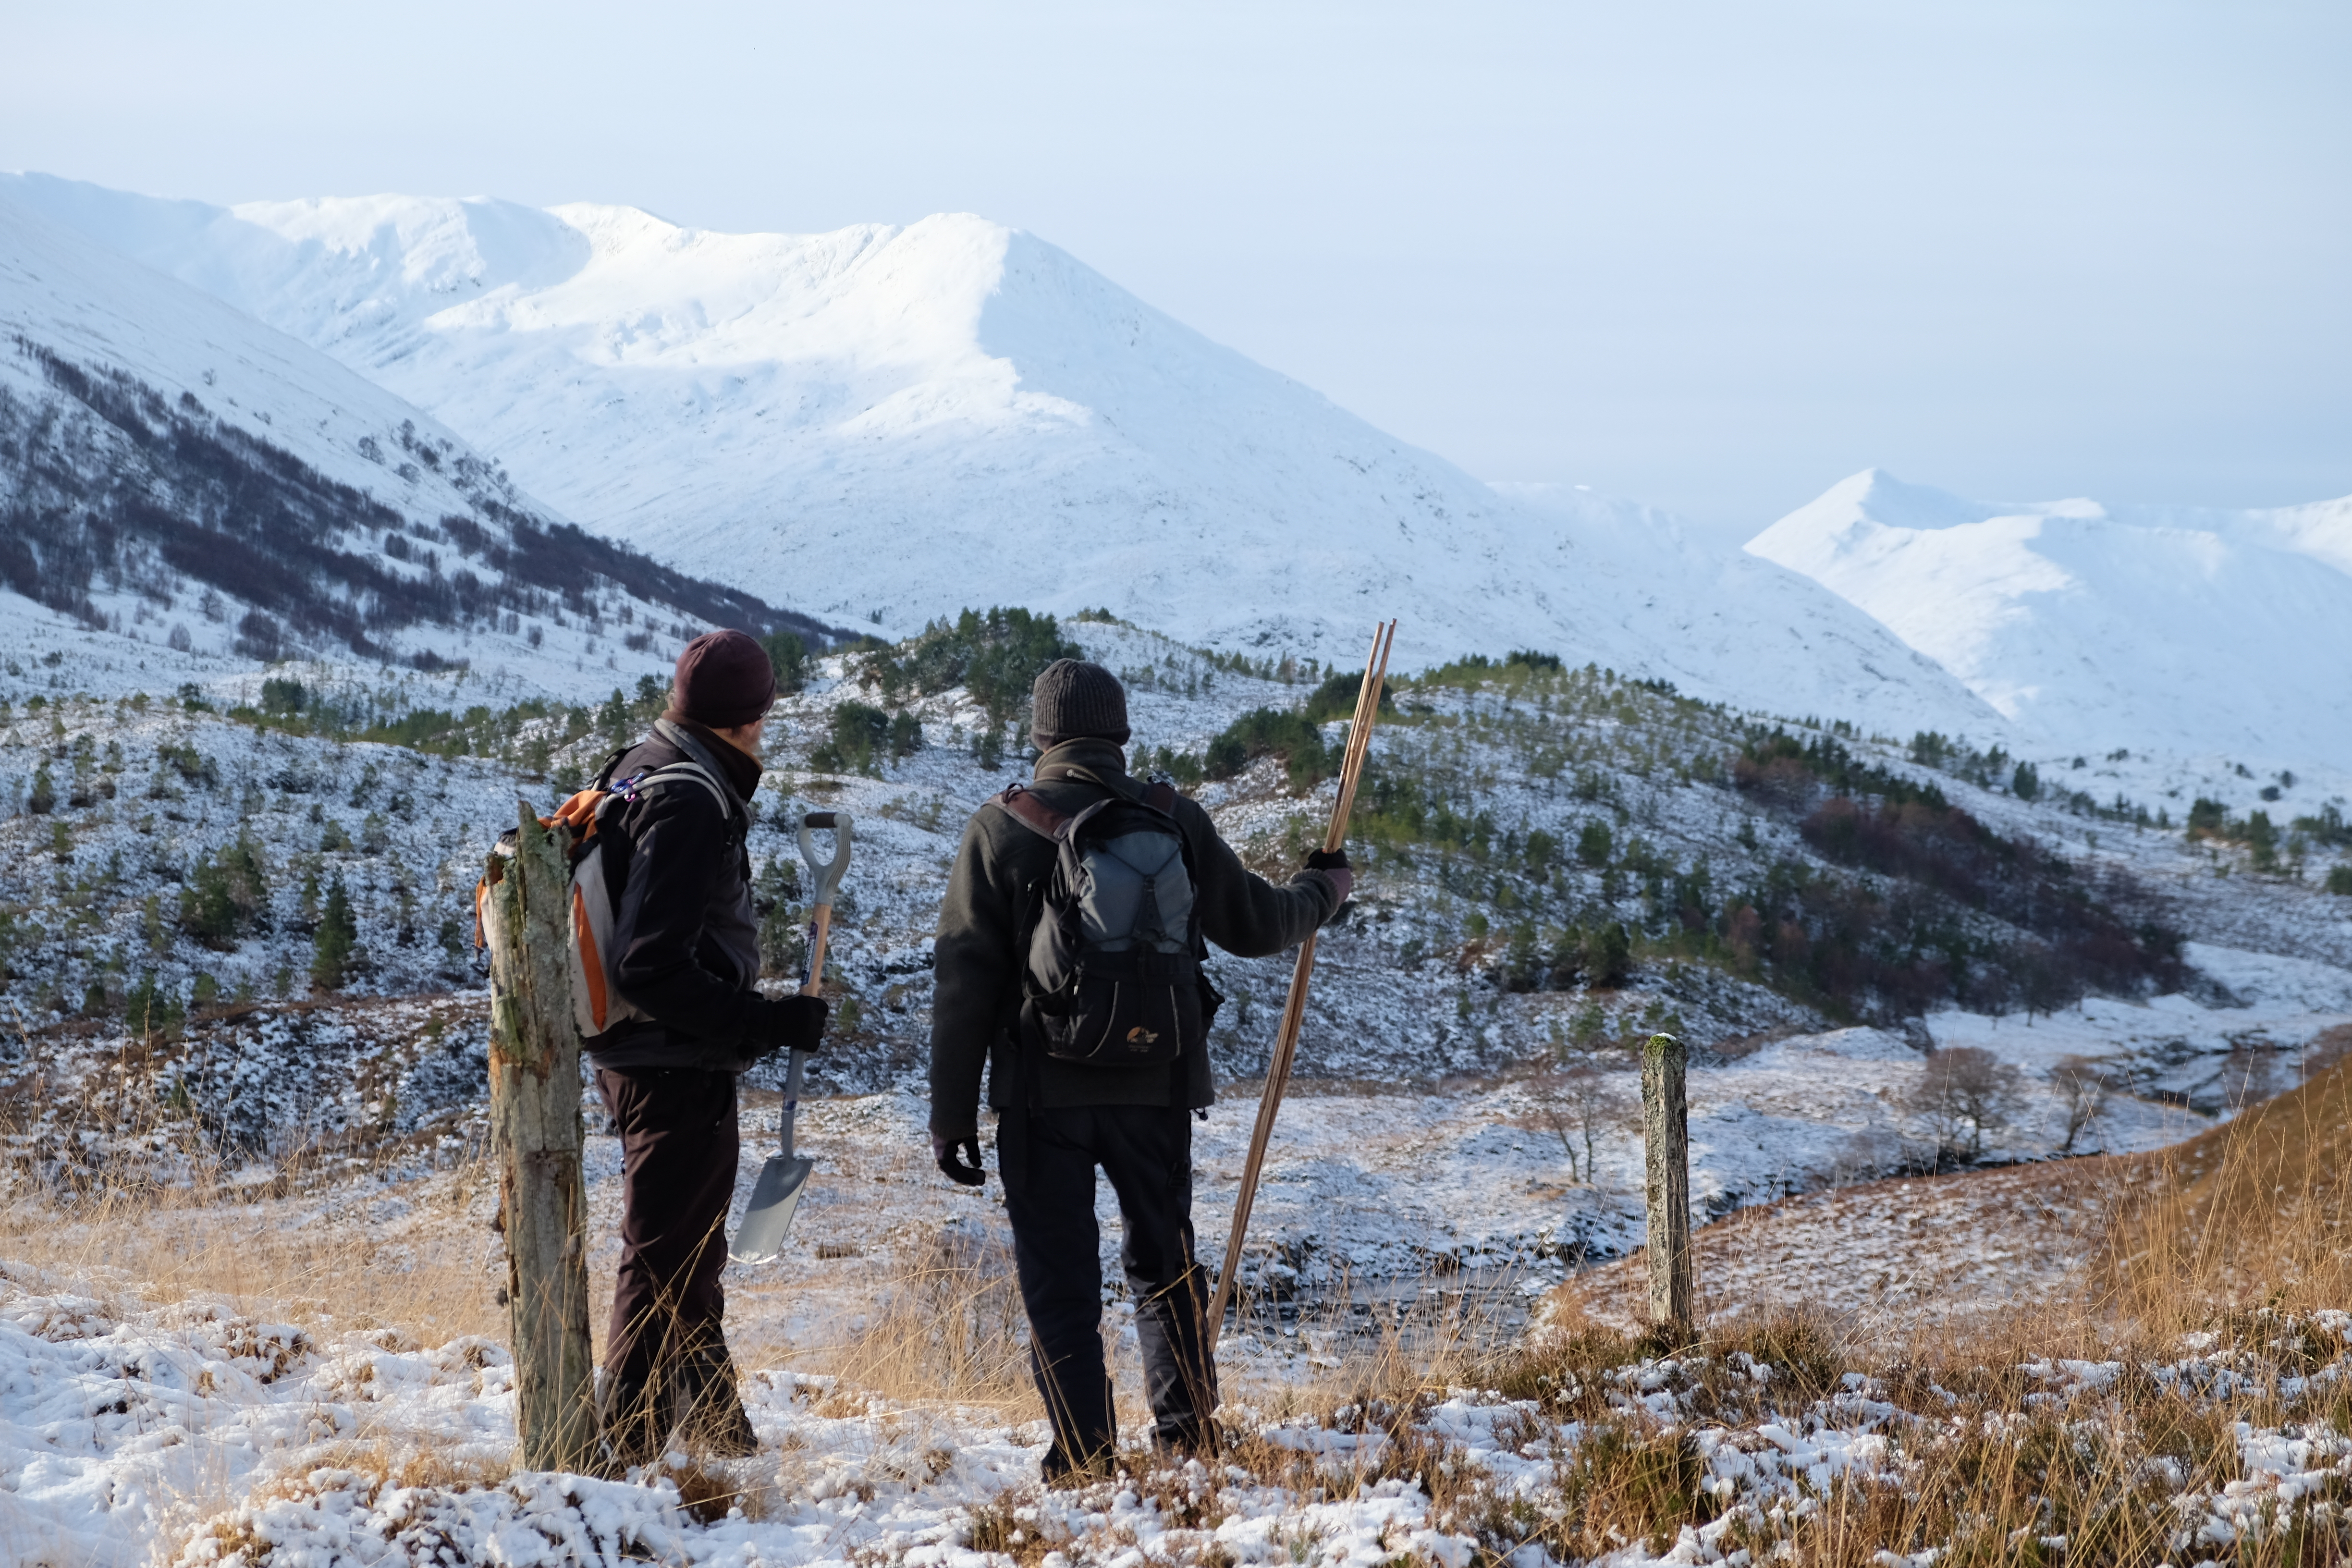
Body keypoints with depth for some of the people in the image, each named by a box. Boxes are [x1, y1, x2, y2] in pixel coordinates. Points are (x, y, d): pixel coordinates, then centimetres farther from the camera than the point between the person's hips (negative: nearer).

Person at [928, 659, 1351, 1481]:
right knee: (1165, 1265, 18)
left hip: (1042, 1092, -2)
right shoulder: (1175, 821, 0)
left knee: (1058, 1281, 3)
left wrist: (951, 1112, -1)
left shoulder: (1001, 829, -5)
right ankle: (1189, 1438, 19)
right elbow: (1256, 924, 11)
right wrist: (1324, 888, 32)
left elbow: (965, 982, -6)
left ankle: (1083, 1457, 0)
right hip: (1155, 1086, 2)